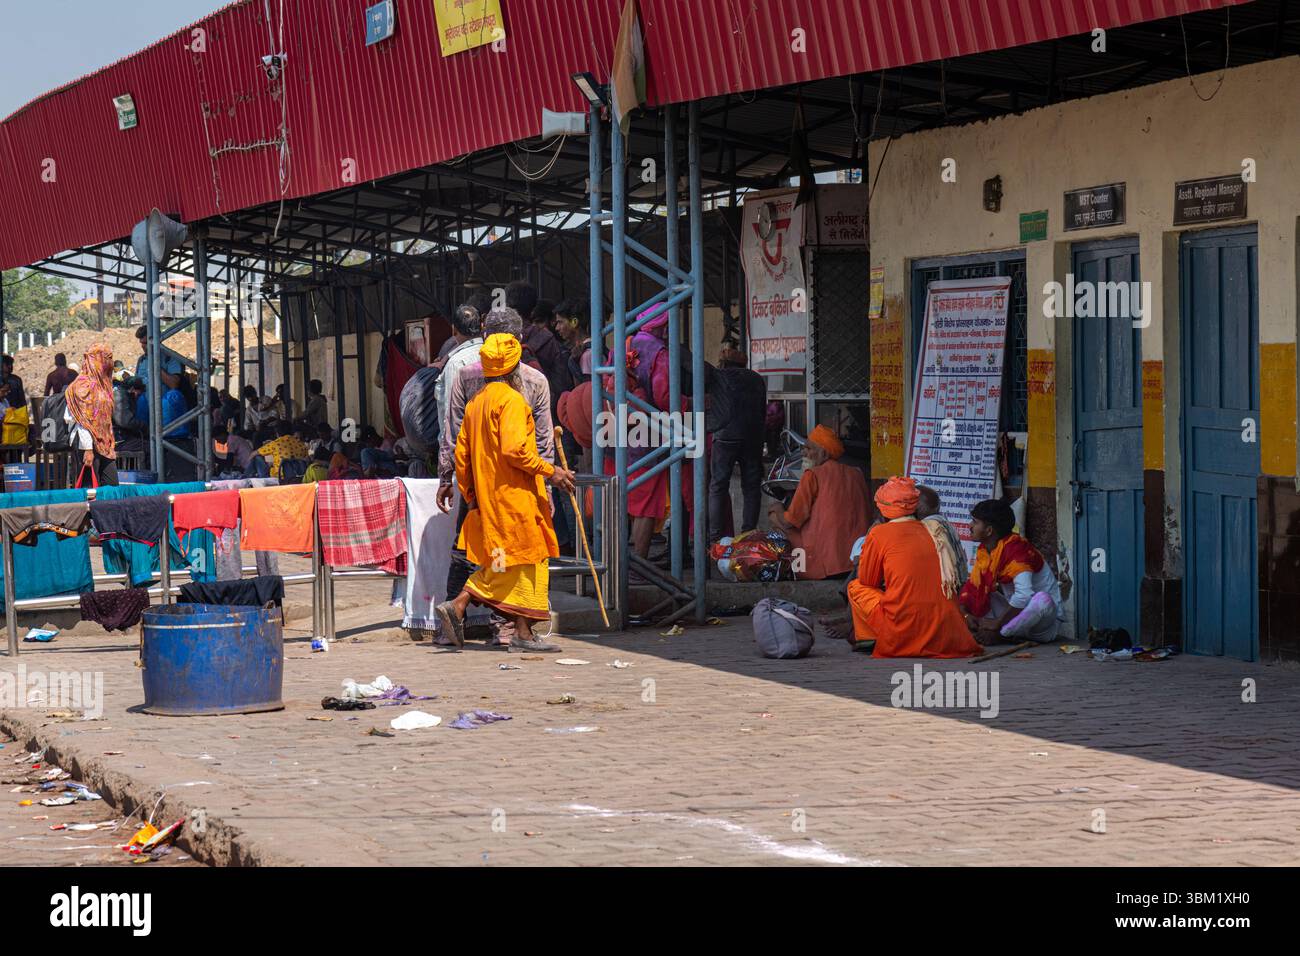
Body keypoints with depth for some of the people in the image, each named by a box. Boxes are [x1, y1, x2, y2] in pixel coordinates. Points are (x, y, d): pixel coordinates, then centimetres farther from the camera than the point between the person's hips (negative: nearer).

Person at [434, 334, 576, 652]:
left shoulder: (476, 403, 14)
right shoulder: (511, 399, -13)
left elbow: (462, 453, 15)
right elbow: (514, 450, -22)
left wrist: (471, 494, 21)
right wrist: (550, 471, -14)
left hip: (487, 496, 9)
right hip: (514, 494, -9)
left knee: (502, 564, 14)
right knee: (526, 558, -2)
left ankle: (458, 605, 1)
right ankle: (523, 633, -1)